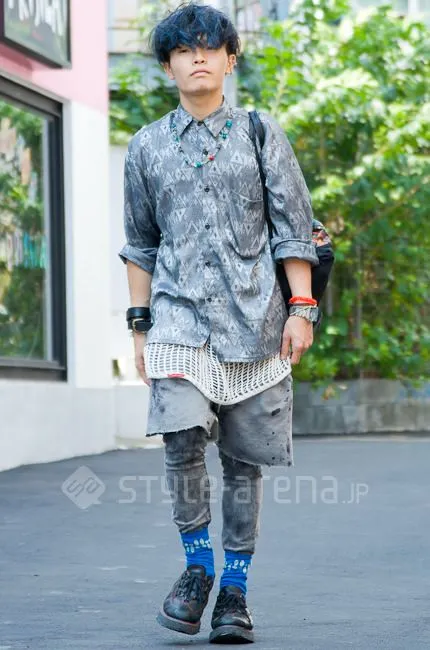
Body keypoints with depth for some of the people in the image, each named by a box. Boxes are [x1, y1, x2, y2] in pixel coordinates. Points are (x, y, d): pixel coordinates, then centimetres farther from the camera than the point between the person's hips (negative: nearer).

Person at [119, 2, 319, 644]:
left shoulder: (262, 134, 8)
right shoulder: (147, 146, 11)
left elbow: (293, 228, 7)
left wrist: (301, 309, -1)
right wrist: (140, 325, 11)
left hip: (253, 318, 0)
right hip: (180, 317, 0)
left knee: (244, 458, 1)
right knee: (183, 440, -18)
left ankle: (234, 590, 12)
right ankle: (197, 565, 1)